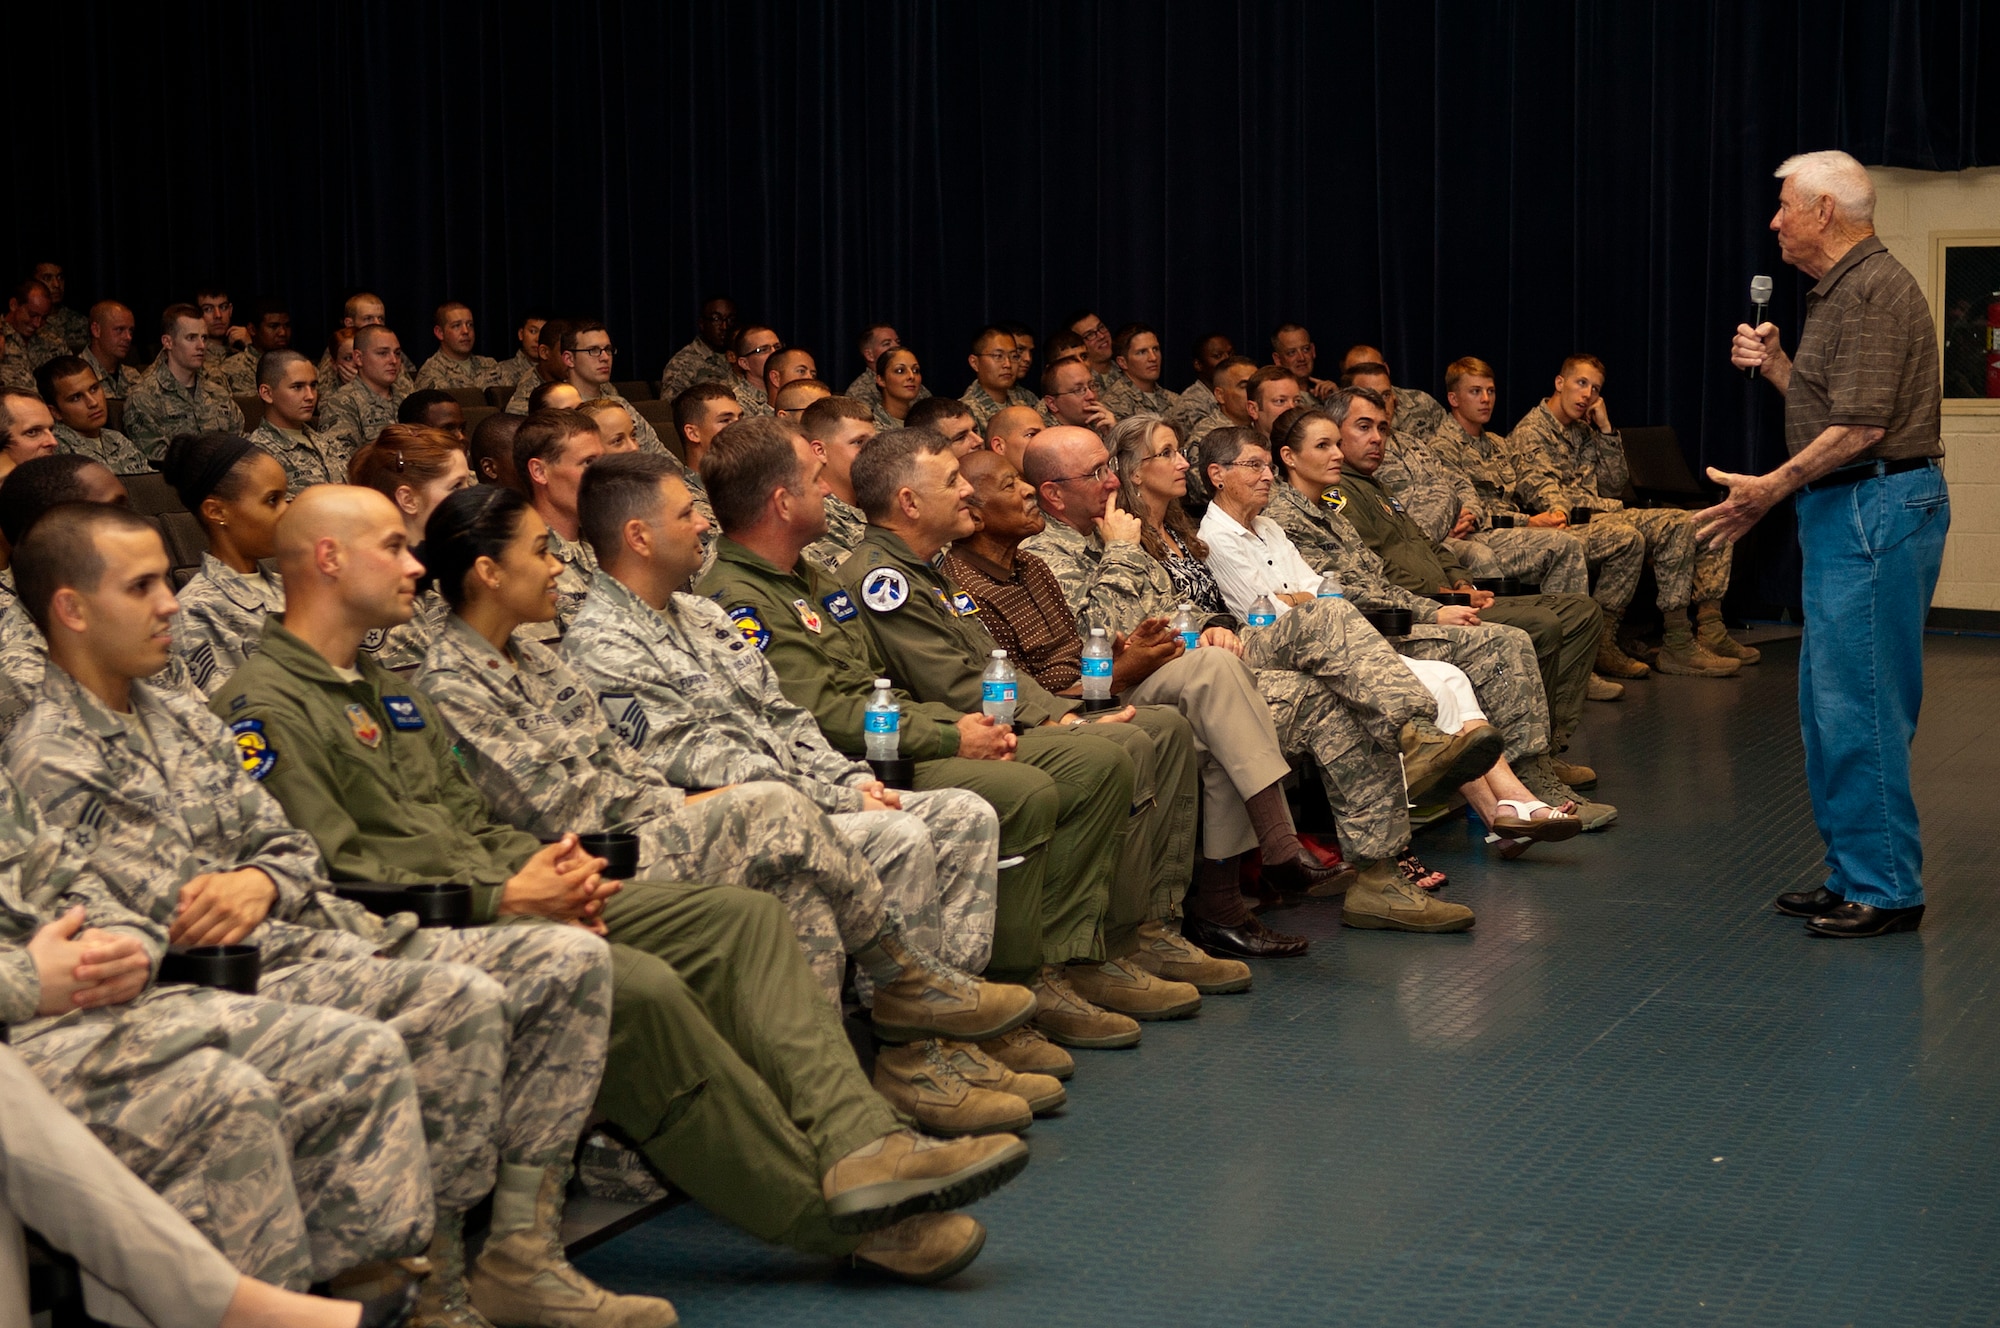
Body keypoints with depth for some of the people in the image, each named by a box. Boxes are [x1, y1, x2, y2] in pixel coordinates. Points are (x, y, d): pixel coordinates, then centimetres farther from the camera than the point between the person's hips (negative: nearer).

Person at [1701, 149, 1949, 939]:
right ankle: (1853, 875, 21)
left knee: (1859, 706, -8)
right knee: (1828, 703, 14)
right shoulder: (1838, 291, 19)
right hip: (1846, 511, 11)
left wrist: (1773, 488, -18)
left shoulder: (1872, 290, -14)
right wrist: (1774, 366, 11)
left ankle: (1886, 890, -3)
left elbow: (1861, 426, -21)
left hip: (1877, 509, -11)